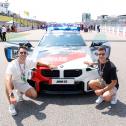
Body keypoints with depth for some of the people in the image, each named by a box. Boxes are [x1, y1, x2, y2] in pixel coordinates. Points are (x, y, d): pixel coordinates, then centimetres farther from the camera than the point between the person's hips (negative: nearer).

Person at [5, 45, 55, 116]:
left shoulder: (28, 62, -15)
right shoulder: (12, 65, -32)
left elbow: (37, 63, 9)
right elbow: (8, 80, -45)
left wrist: (48, 65, 4)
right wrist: (11, 95, -57)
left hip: (23, 83, 4)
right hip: (14, 82, -4)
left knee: (34, 95, -16)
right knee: (8, 84, -40)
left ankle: (20, 92, 16)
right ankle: (11, 105, -19)